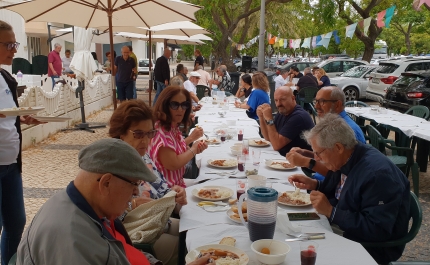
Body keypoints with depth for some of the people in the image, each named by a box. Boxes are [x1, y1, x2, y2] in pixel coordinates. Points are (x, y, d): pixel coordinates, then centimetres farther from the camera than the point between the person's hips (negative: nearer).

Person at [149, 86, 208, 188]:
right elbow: (173, 164, -26)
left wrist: (191, 138, 2)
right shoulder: (160, 131, -22)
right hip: (165, 190, -8)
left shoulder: (173, 127, 4)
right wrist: (193, 149, -12)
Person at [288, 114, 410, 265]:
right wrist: (313, 184, -2)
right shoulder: (344, 160, -2)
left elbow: (377, 230, -29)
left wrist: (330, 211, -28)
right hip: (344, 232, 8)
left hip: (372, 248, -8)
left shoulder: (377, 174, -28)